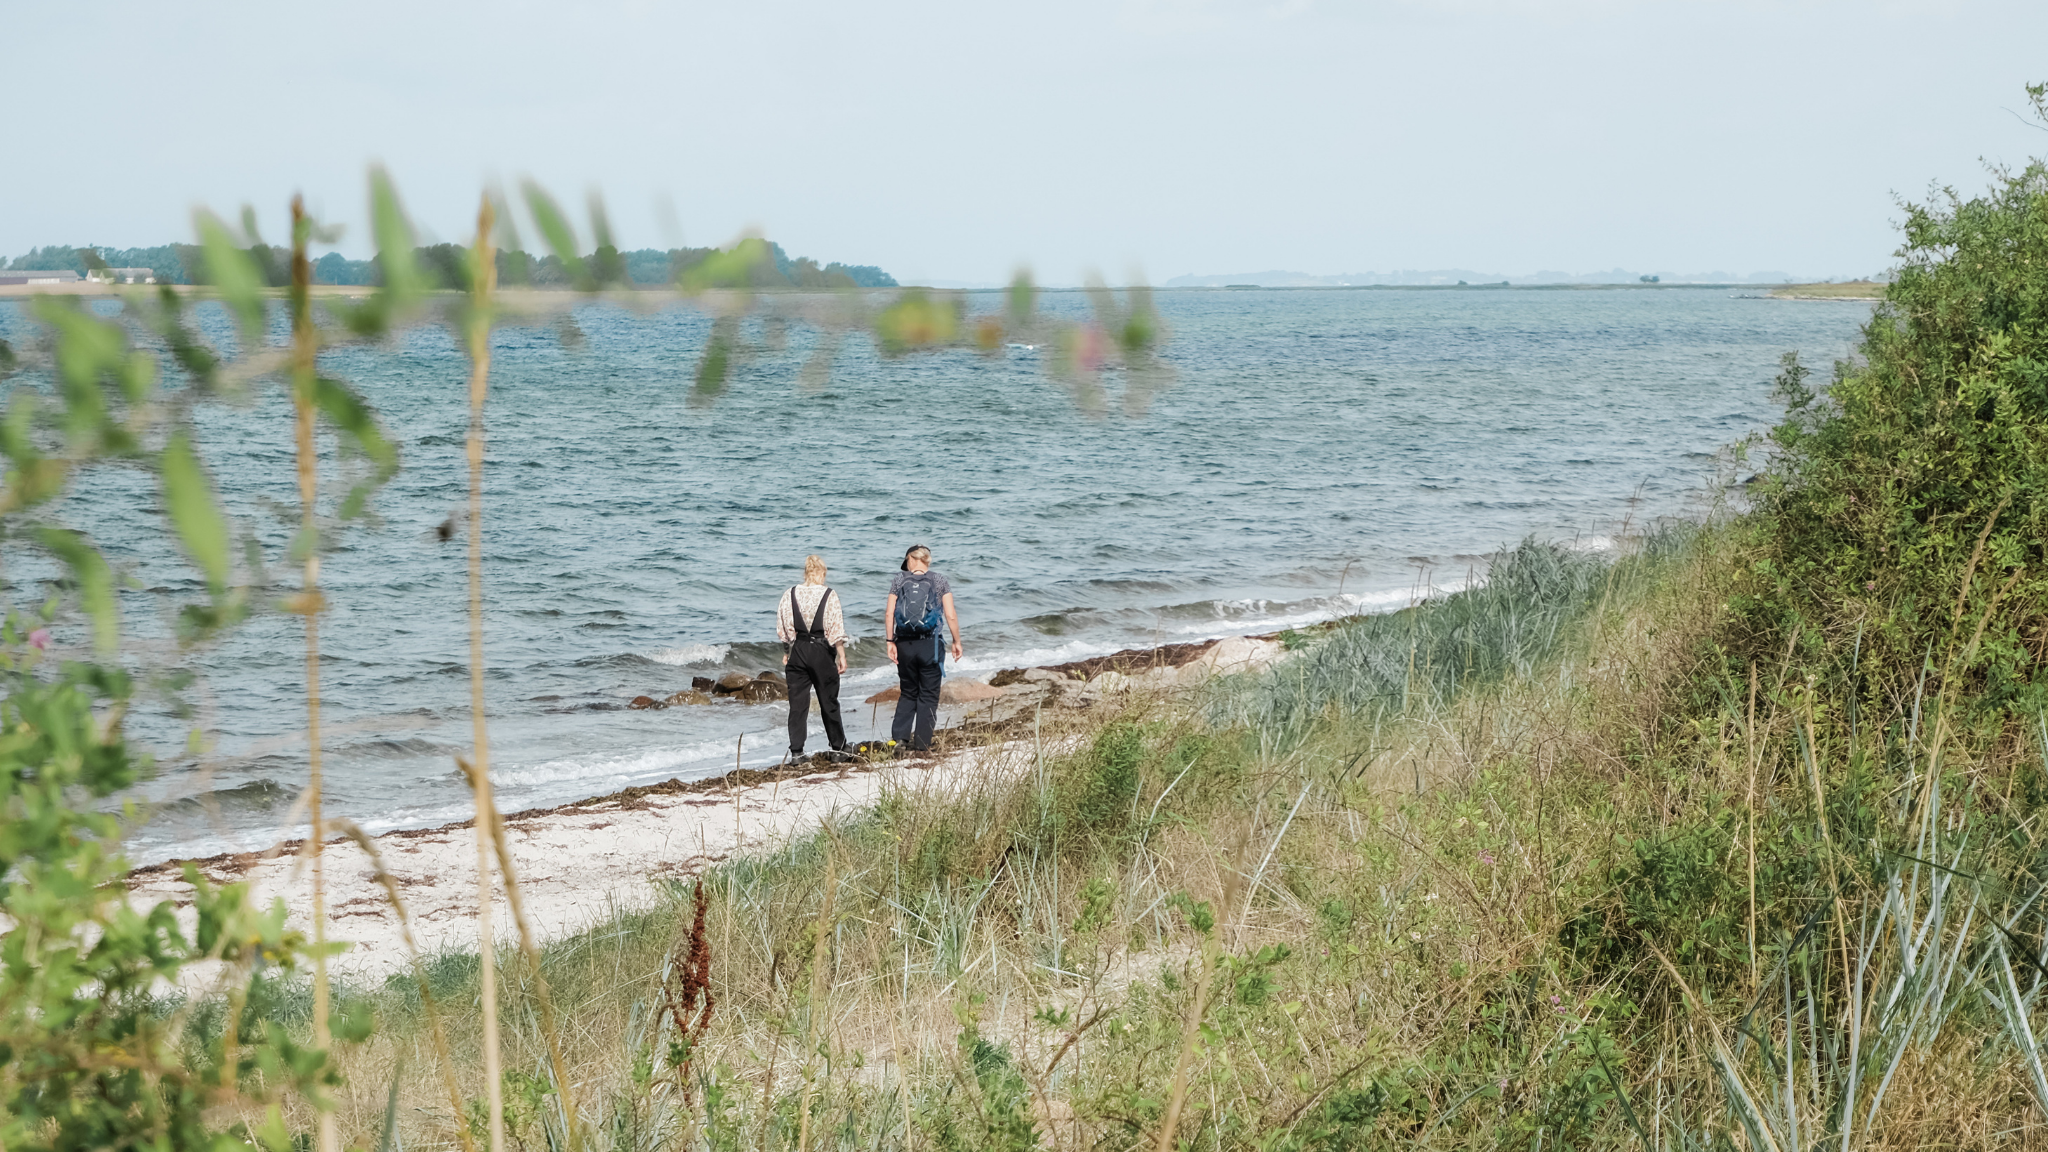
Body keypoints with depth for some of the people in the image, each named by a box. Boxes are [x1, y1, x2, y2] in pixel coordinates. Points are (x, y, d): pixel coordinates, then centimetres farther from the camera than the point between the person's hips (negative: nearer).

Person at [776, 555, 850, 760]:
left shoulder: (790, 595, 0)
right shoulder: (828, 595, -8)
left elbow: (782, 629, 6)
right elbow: (836, 630, -8)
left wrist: (786, 652, 16)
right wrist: (841, 656, -2)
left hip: (797, 651, 2)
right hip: (821, 652, -2)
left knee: (797, 703, 4)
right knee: (829, 701, 11)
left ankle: (796, 750, 0)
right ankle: (838, 746, 22)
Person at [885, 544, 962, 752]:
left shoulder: (899, 581, 2)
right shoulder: (939, 582, -1)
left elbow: (889, 614, -4)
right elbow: (950, 616, -6)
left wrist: (890, 641, 1)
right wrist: (956, 641, 4)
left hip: (905, 645, 2)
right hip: (930, 645, -2)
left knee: (908, 693, 16)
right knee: (928, 695, 7)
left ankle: (900, 736, 4)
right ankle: (921, 742, 5)